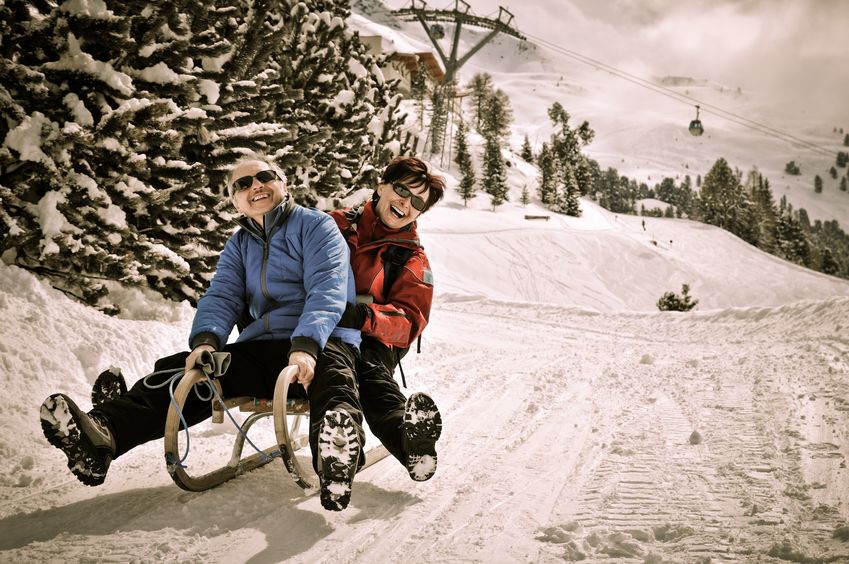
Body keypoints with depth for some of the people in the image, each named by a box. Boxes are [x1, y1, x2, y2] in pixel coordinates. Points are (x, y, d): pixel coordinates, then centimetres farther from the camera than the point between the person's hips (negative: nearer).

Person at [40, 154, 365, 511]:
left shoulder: (316, 226, 1)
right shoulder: (238, 245, 21)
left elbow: (327, 290, -14)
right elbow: (221, 296, 7)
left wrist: (306, 345, -32)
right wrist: (205, 340, -17)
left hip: (322, 343, -6)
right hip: (261, 348, 6)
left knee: (333, 378, -42)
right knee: (177, 372, -13)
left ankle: (336, 462, -76)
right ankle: (100, 435, -35)